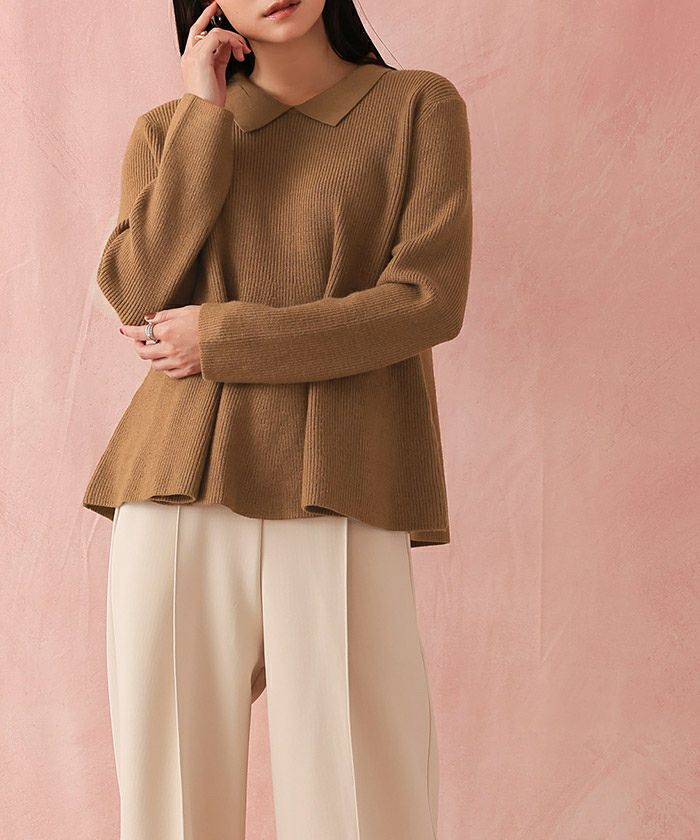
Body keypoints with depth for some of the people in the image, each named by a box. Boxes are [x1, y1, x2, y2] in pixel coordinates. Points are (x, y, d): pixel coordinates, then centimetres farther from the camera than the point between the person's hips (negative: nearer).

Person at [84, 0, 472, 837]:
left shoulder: (419, 107, 8)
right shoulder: (169, 130, 15)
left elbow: (428, 299, -5)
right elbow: (141, 297, -2)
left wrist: (219, 337, -5)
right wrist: (206, 116, 1)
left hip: (340, 496, -2)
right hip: (182, 490, 2)